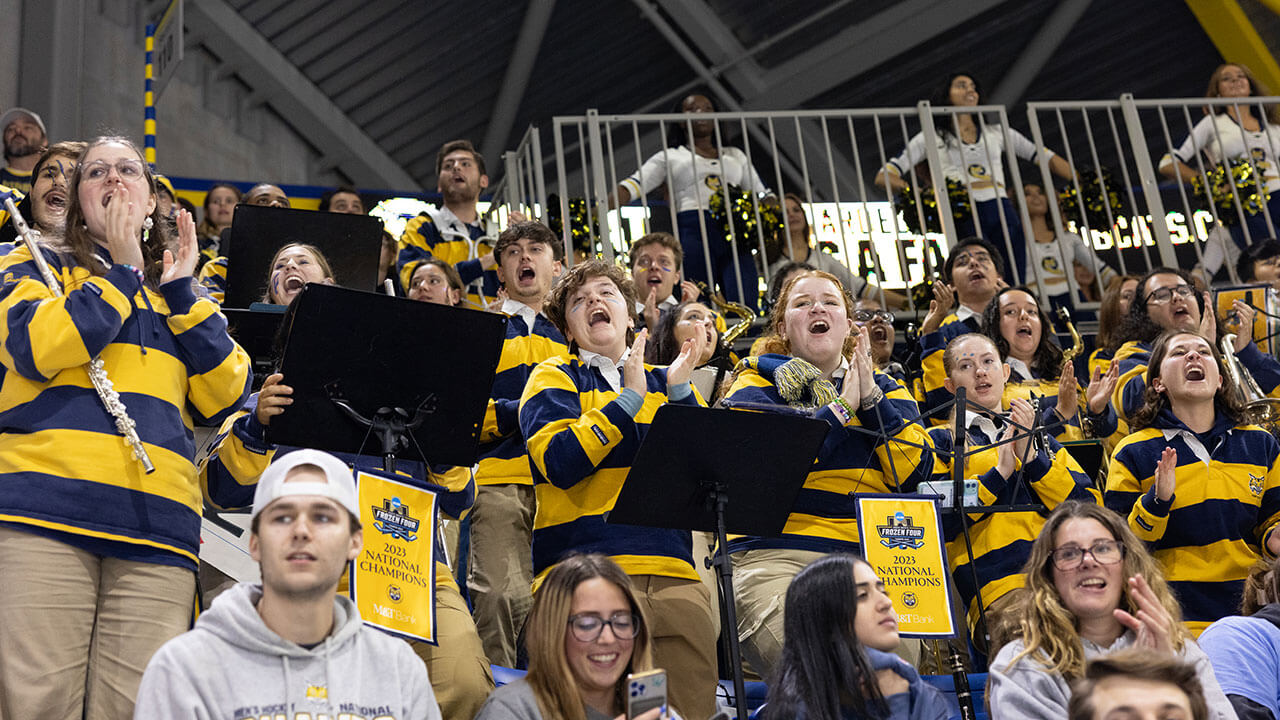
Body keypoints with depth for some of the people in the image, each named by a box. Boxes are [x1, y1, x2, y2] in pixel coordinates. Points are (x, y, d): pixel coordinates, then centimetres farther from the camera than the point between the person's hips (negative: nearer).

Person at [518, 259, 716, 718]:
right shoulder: (554, 378, 10)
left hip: (672, 573, 4)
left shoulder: (664, 382, 21)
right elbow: (559, 462, -9)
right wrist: (629, 399, -8)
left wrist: (679, 392, -3)